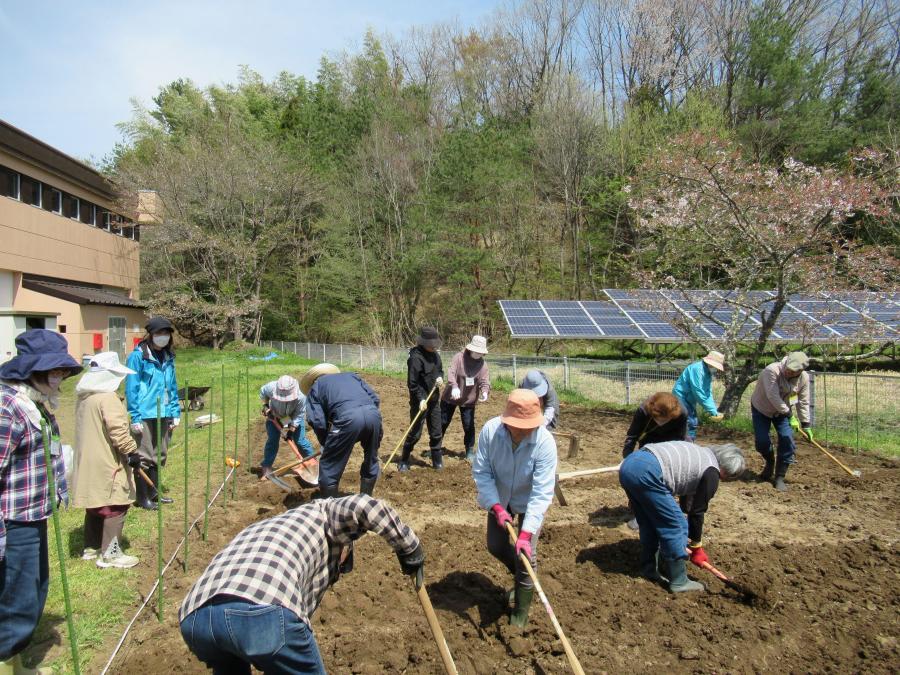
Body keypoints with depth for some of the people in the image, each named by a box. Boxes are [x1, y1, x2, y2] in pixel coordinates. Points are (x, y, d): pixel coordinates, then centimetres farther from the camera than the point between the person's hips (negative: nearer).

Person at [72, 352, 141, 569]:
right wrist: (131, 451, -18)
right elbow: (118, 430, -25)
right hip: (107, 464, -10)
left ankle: (91, 547, 29)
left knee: (95, 506, 19)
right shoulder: (108, 398, -19)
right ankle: (109, 554, 0)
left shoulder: (83, 397, 12)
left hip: (88, 464, 10)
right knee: (115, 508, -3)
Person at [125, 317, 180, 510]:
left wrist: (175, 412, 10)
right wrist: (135, 417, -14)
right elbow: (131, 388, -11)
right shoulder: (138, 356, -10)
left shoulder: (168, 356, 9)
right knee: (144, 457, 2)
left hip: (163, 415, 6)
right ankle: (142, 497, 14)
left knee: (159, 456, 16)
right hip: (145, 415, -6)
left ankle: (154, 492, 29)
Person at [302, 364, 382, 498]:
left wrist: (326, 444, 26)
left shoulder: (314, 387, 26)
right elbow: (375, 399, 24)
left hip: (348, 417, -5)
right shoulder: (351, 375, 36)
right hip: (373, 413, 5)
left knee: (329, 467, 13)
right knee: (371, 461, 27)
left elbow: (317, 421, 12)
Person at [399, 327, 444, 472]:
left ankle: (437, 462, 22)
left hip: (434, 400, 7)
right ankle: (404, 461, 18)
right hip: (420, 401, -7)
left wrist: (440, 377, -3)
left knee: (436, 433, 11)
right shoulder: (416, 357, -19)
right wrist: (421, 399, -23)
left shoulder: (435, 355, 4)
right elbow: (412, 383, -19)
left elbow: (440, 370, 20)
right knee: (415, 433, 1)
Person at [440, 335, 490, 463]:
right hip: (450, 397, -1)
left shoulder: (482, 364, -6)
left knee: (469, 426, 4)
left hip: (469, 400, 2)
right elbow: (451, 373, -27)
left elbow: (484, 381, -13)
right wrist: (454, 387, -45)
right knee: (442, 422, 8)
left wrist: (485, 392, -36)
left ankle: (470, 451, 20)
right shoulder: (459, 357, -15)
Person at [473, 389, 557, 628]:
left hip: (529, 502, -3)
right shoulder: (490, 430, -29)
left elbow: (542, 492, -35)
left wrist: (526, 533, -38)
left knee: (525, 552, -8)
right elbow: (481, 472, -20)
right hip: (499, 498, 3)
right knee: (496, 546, 11)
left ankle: (522, 607, 17)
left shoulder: (545, 442, -35)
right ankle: (521, 577, 42)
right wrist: (496, 507, -30)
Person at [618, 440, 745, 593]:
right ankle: (679, 582, 17)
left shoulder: (701, 454, 31)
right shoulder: (711, 473, 5)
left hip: (629, 463, 9)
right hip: (646, 473, -9)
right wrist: (696, 548, 25)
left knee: (649, 523, 24)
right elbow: (697, 512, 11)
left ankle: (649, 570, 33)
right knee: (675, 527, 7)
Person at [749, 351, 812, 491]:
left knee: (787, 440, -9)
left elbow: (803, 402, -6)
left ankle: (780, 477, 3)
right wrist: (789, 415, -35)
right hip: (761, 409, -3)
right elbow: (773, 396, -37)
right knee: (762, 441, -9)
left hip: (782, 412, 3)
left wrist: (806, 424, -5)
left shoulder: (804, 378, -16)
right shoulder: (772, 371, -34)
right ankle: (770, 462, 26)